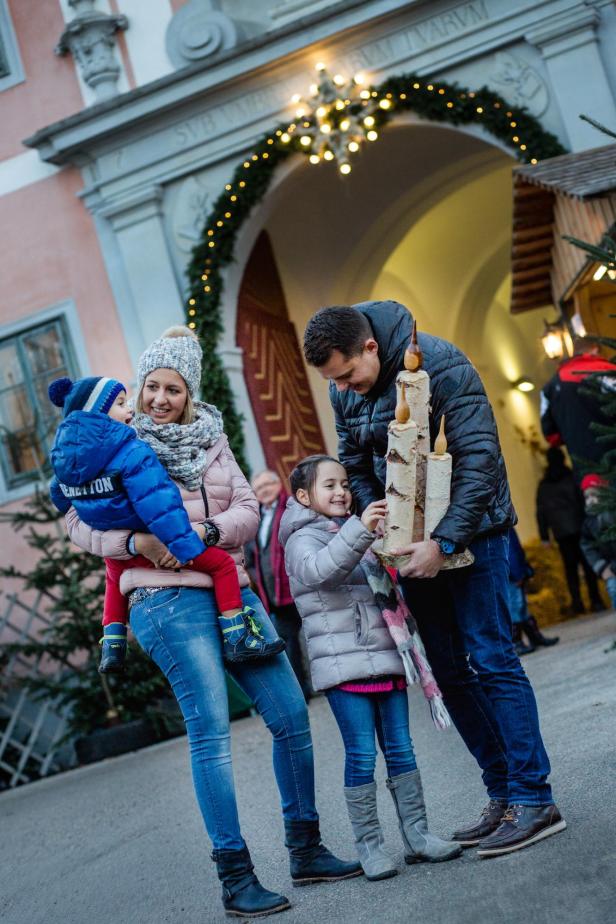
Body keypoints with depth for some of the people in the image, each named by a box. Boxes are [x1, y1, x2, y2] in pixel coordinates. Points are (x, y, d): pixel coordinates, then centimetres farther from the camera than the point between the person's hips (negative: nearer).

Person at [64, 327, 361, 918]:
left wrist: (204, 530, -12)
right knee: (210, 729, -12)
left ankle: (306, 851, 20)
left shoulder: (210, 443, 16)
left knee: (291, 715, 5)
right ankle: (235, 879, -4)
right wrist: (137, 541, -18)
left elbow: (248, 510, 7)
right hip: (167, 597, -5)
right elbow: (79, 523, -1)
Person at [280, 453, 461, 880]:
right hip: (343, 663, -7)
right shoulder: (303, 539, -2)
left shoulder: (360, 532, 22)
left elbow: (387, 580, 35)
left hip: (385, 655, 7)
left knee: (401, 748, 8)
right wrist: (359, 531, -38)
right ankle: (369, 845, 3)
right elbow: (319, 570, -26)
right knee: (361, 755, -5)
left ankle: (417, 834, 15)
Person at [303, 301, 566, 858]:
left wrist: (444, 542, -26)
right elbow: (356, 469, 11)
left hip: (469, 533, -7)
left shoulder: (439, 364, -19)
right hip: (414, 541, 7)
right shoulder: (345, 394, 2)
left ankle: (535, 801, -2)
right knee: (449, 671, 7)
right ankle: (502, 796, 16)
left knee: (490, 660, -9)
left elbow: (479, 458, -23)